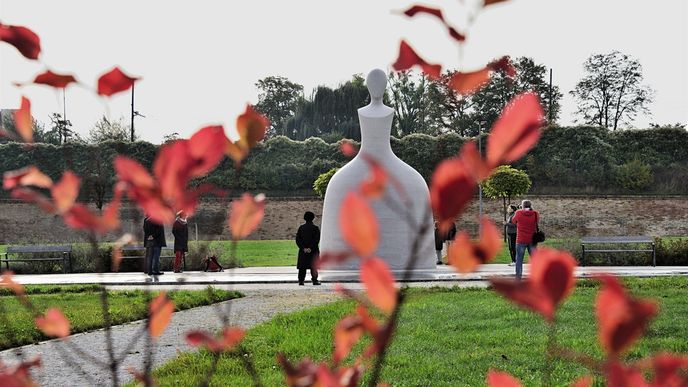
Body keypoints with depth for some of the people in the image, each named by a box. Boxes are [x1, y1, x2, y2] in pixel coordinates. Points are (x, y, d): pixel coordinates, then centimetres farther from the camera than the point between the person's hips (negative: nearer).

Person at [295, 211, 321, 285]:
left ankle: (301, 280, 1)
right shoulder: (315, 228, -4)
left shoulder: (301, 228, 4)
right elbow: (316, 240, -12)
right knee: (313, 266, 3)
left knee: (302, 266, 6)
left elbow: (298, 240, 0)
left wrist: (303, 248, -5)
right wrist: (311, 248, -12)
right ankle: (314, 280, -1)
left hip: (303, 251, 2)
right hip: (313, 251, -2)